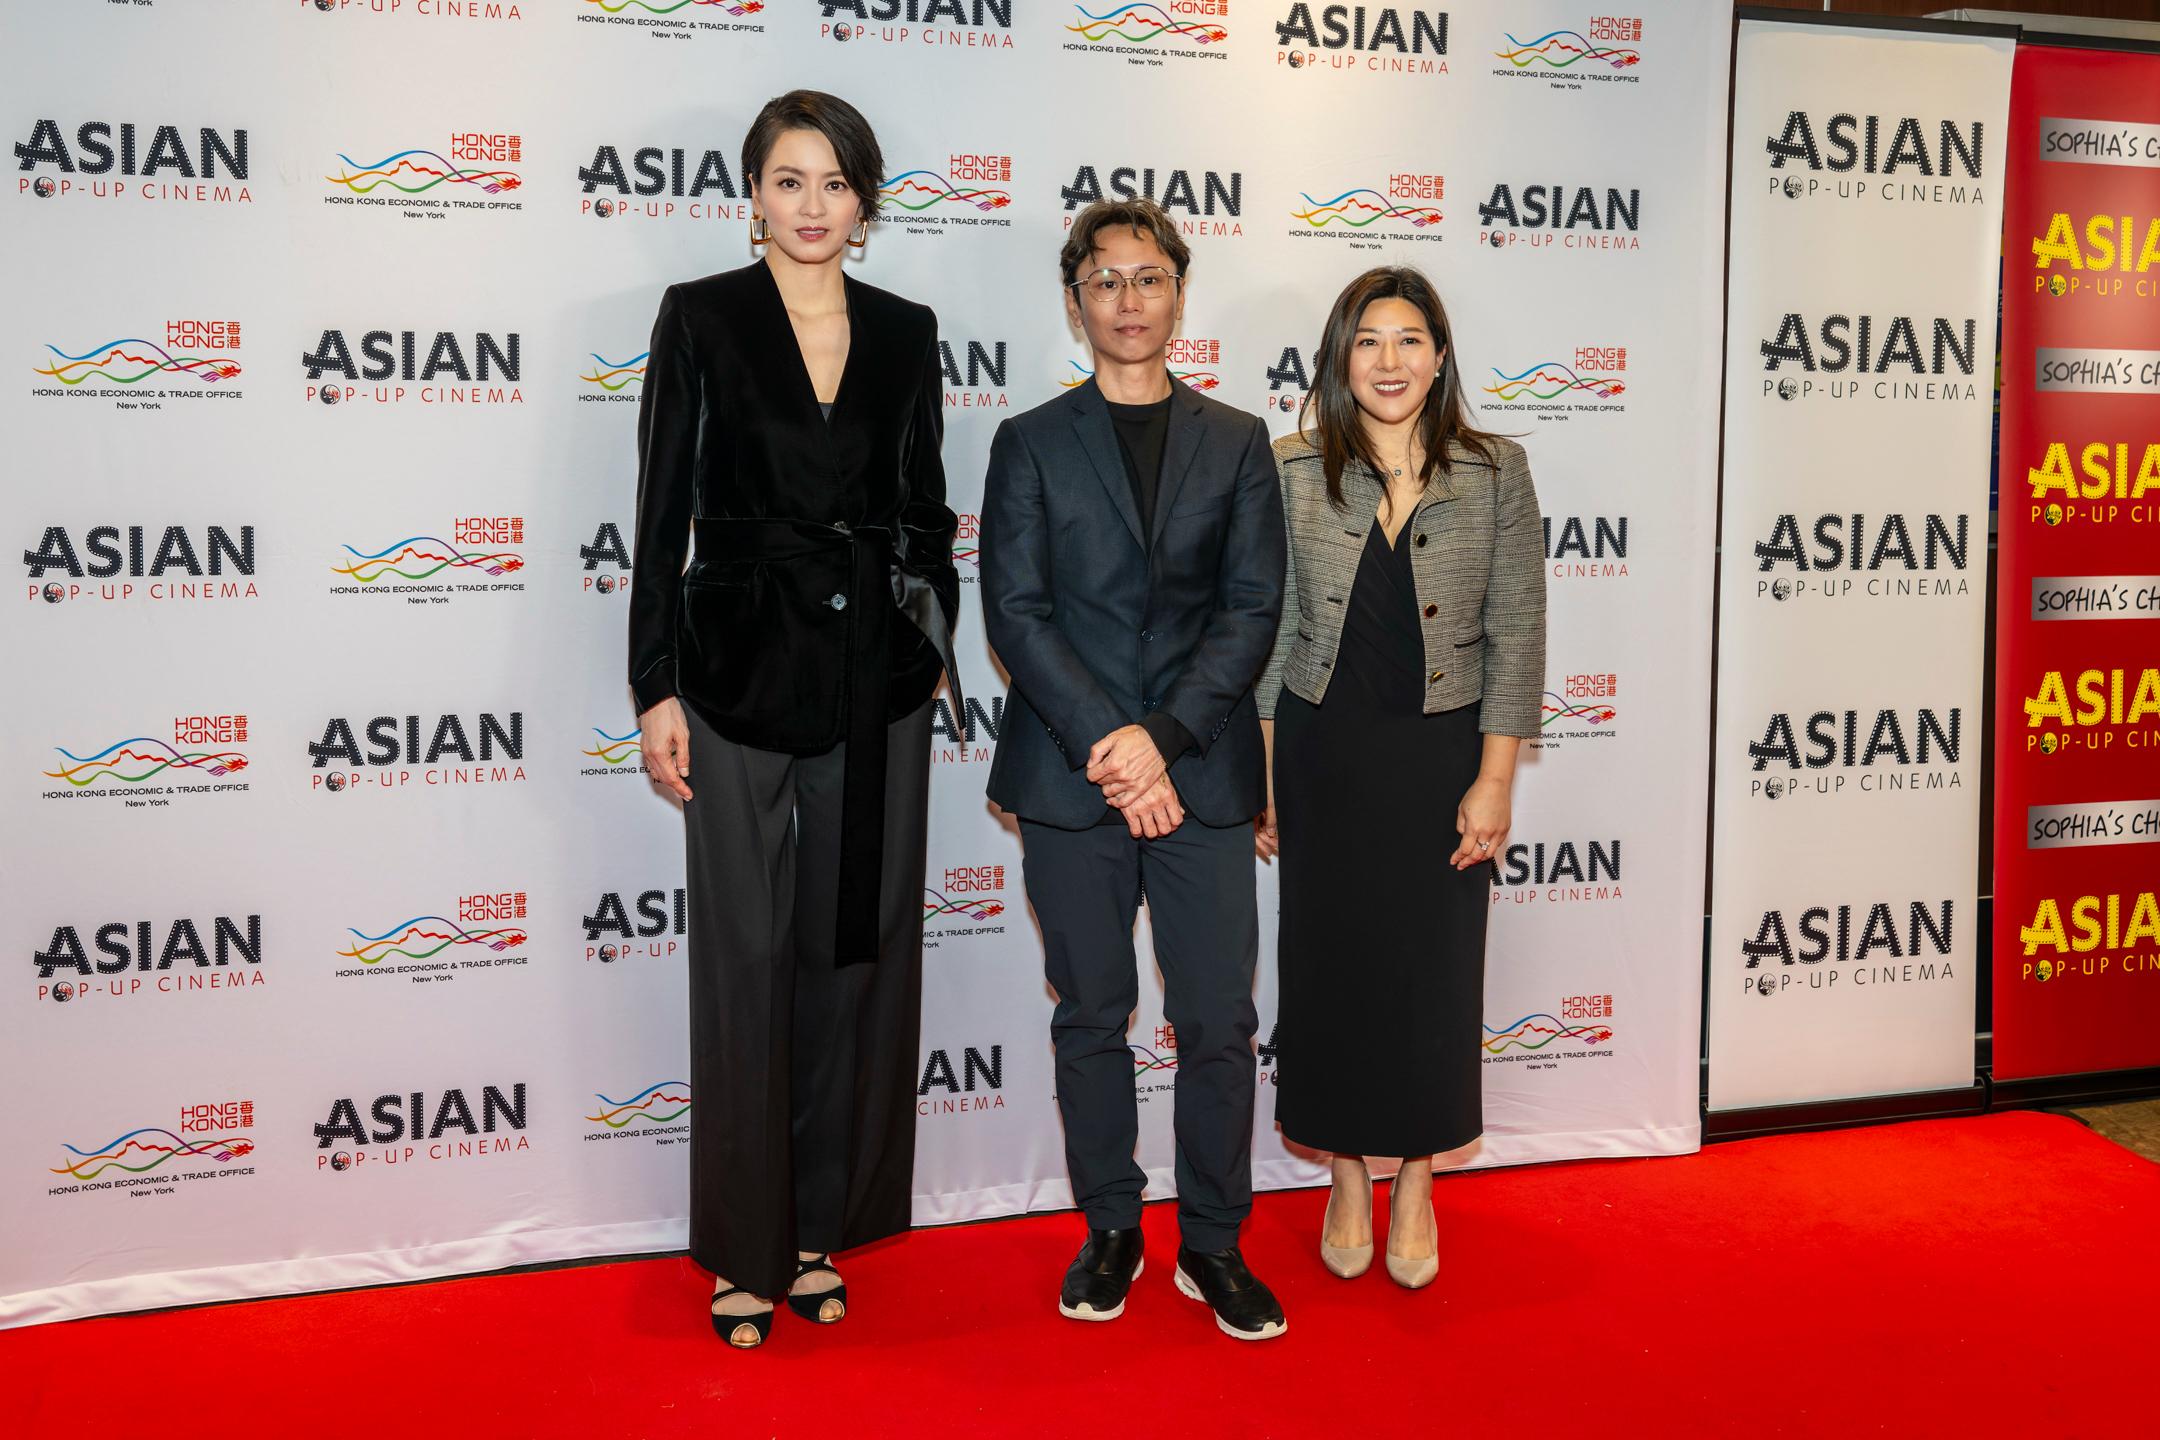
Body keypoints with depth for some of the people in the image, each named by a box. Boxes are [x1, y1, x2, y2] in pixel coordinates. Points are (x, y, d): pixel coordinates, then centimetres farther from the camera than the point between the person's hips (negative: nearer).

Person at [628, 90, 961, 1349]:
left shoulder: (906, 332, 8)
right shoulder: (701, 316, -1)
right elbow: (663, 513, -3)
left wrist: (935, 645, 8)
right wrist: (657, 689, -7)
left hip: (876, 674, 3)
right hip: (743, 666, -3)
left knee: (857, 944, 8)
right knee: (748, 957, 2)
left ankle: (824, 1225, 22)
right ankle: (746, 1248, 16)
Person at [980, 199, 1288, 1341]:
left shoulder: (1237, 444, 10)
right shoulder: (1032, 444, 7)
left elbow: (1252, 609, 1)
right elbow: (1015, 614, -2)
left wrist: (1164, 737, -12)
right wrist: (1104, 745, -13)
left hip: (1203, 772, 1)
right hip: (1070, 775, 0)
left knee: (1218, 1022, 3)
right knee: (1091, 1018, 9)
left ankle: (1213, 1244, 18)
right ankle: (1111, 1232, 24)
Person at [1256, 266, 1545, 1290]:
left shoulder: (1495, 472, -1)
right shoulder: (1291, 472, -1)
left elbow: (1516, 635, -2)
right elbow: (1266, 628, 1)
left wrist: (1494, 779, -7)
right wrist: (1259, 774, -1)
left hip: (1443, 753, 0)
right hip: (1323, 752, 0)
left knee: (1436, 969, 7)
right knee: (1332, 963, 8)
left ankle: (1415, 1185, 27)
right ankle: (1349, 1181, 27)